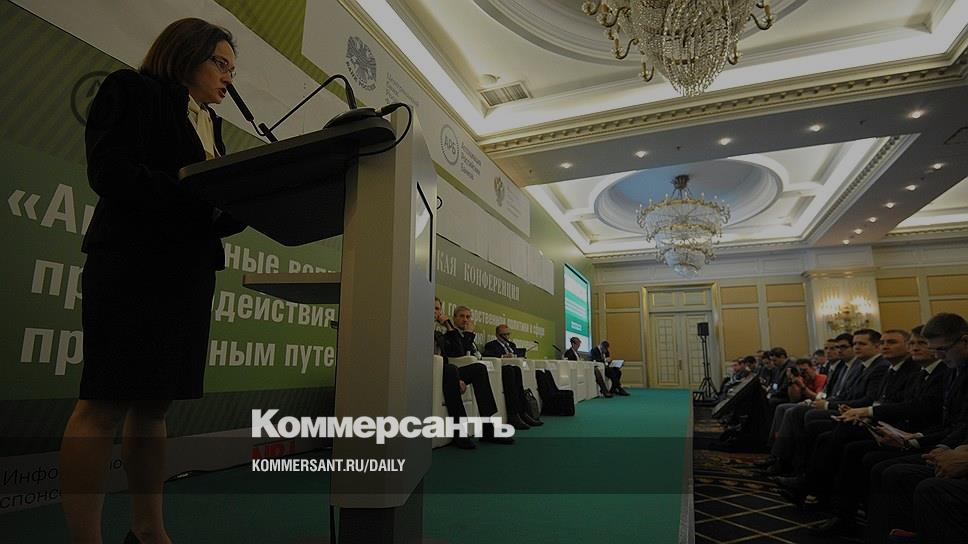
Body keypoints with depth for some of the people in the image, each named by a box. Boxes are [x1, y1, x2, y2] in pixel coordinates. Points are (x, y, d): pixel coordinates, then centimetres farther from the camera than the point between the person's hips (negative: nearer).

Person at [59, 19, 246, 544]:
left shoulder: (210, 124, 22)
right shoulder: (131, 89, 3)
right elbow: (111, 173, -13)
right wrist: (201, 194, -18)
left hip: (188, 276, 8)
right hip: (132, 267, -7)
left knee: (153, 402, 10)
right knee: (105, 403, -5)